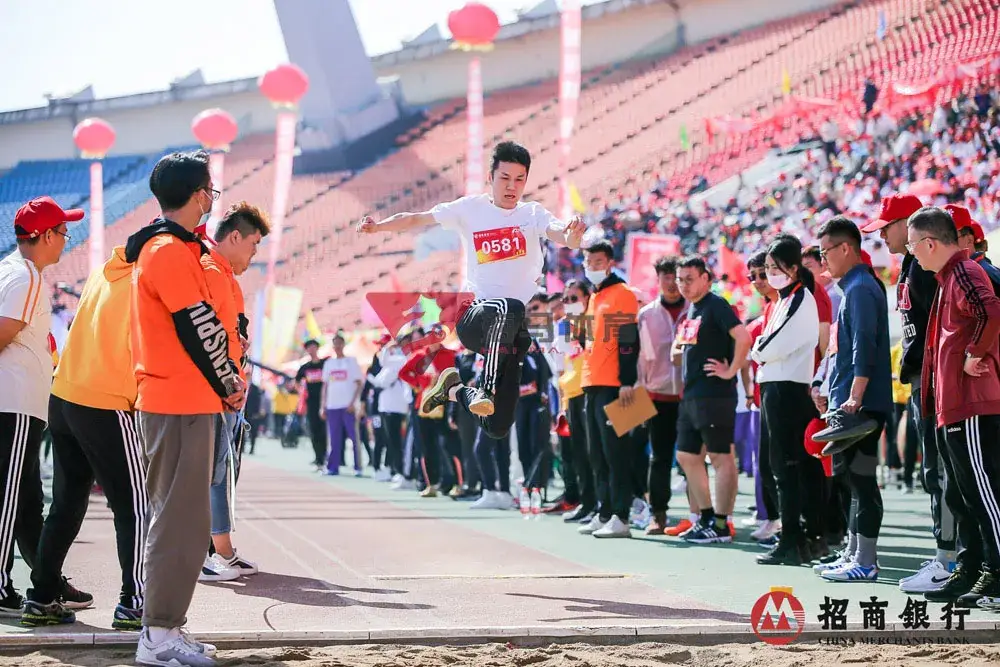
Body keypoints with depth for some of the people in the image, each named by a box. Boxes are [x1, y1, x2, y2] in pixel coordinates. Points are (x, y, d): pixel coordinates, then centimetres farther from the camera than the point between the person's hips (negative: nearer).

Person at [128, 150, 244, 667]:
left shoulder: (164, 247, 18)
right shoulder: (171, 252, -15)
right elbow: (198, 329, -16)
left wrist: (227, 380, 13)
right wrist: (229, 386, -4)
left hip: (178, 402, 10)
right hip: (182, 404, -10)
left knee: (179, 517, 14)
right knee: (180, 519, -8)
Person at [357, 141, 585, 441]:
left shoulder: (533, 214, 4)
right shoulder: (470, 209, 4)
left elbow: (561, 235, -15)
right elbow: (416, 219, 5)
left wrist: (573, 235, -39)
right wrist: (377, 227, -12)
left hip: (513, 331, 2)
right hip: (474, 316, -2)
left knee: (498, 428, 1)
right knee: (508, 308, -40)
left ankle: (454, 390, 29)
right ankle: (486, 390, -31)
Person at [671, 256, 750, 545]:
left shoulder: (716, 305, -10)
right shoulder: (689, 311, 17)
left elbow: (743, 337, -22)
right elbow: (680, 348, 34)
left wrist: (730, 371, -18)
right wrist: (678, 352, 14)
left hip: (714, 394, -10)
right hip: (690, 395, 10)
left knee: (721, 457, -5)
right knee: (687, 456, 13)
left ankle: (721, 524, -3)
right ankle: (706, 517, 21)